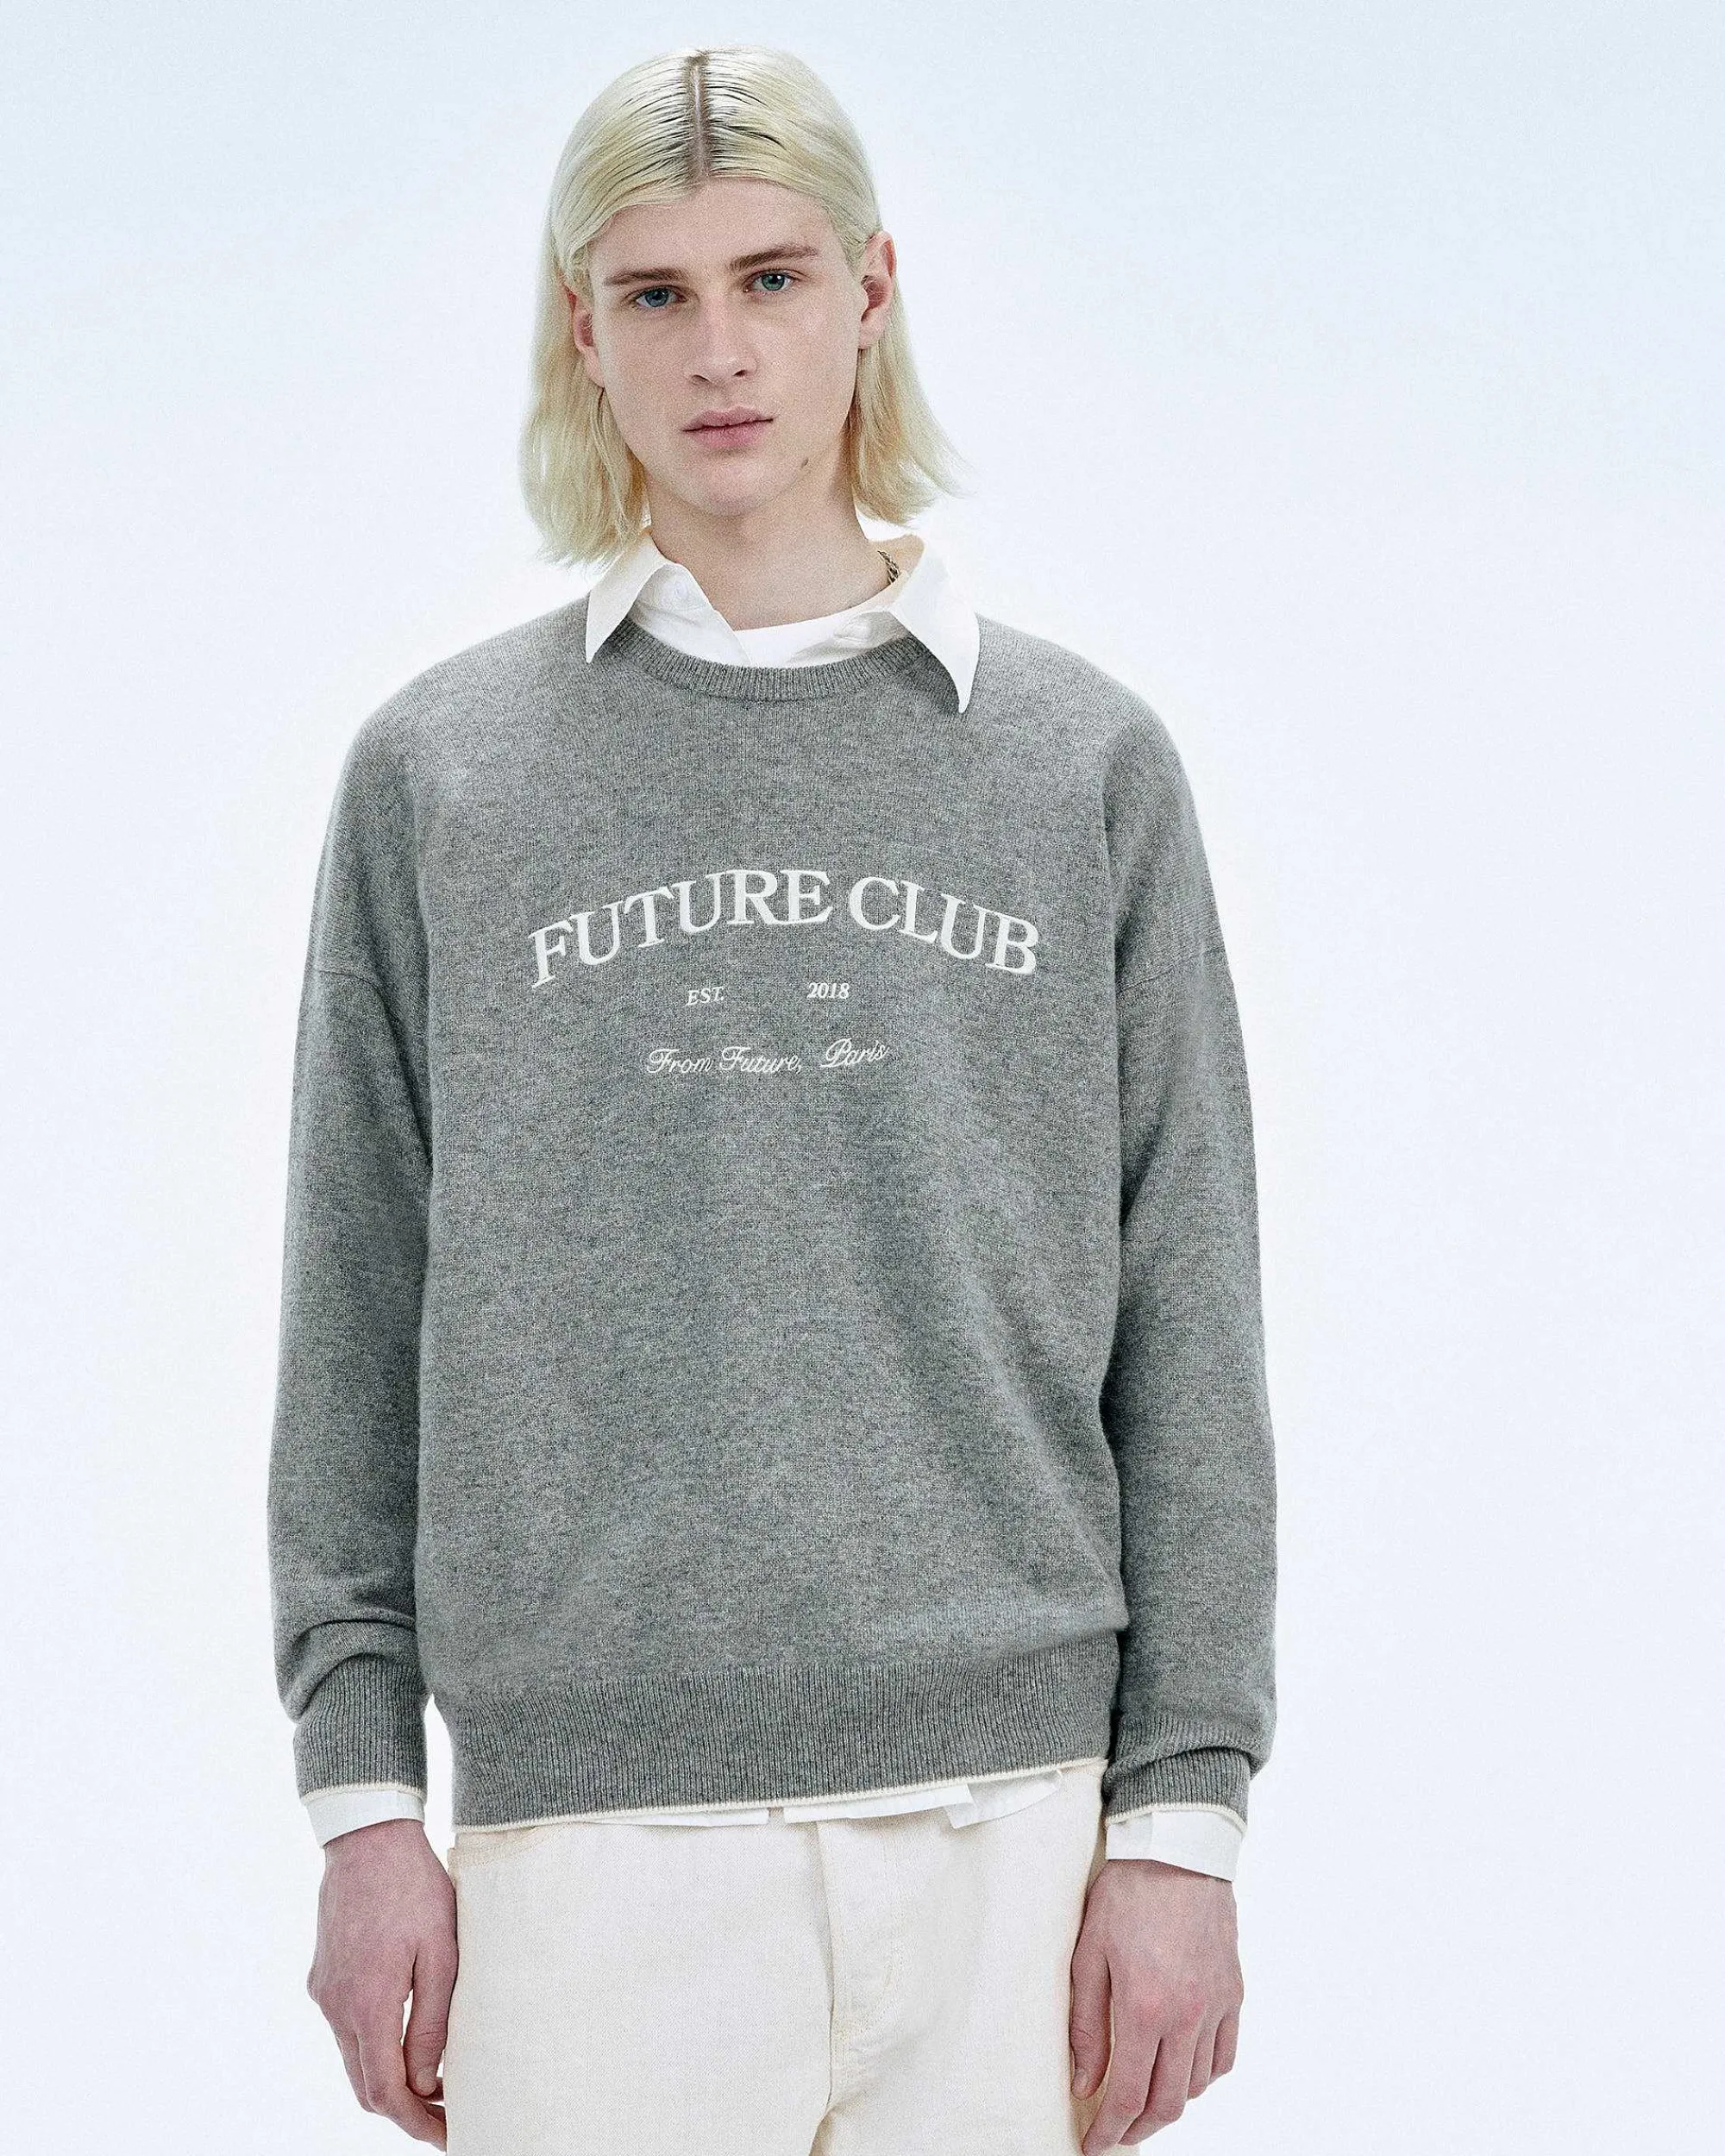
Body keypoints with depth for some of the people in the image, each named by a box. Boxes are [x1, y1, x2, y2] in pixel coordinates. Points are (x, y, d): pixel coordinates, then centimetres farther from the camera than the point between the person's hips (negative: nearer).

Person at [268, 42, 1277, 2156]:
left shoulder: (1086, 762, 8)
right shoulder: (439, 772, 8)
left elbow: (1187, 1336, 7)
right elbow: (354, 1324, 8)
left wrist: (1183, 1818, 0)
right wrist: (362, 1791, 1)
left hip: (1009, 1810, 1)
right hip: (586, 1811, 0)